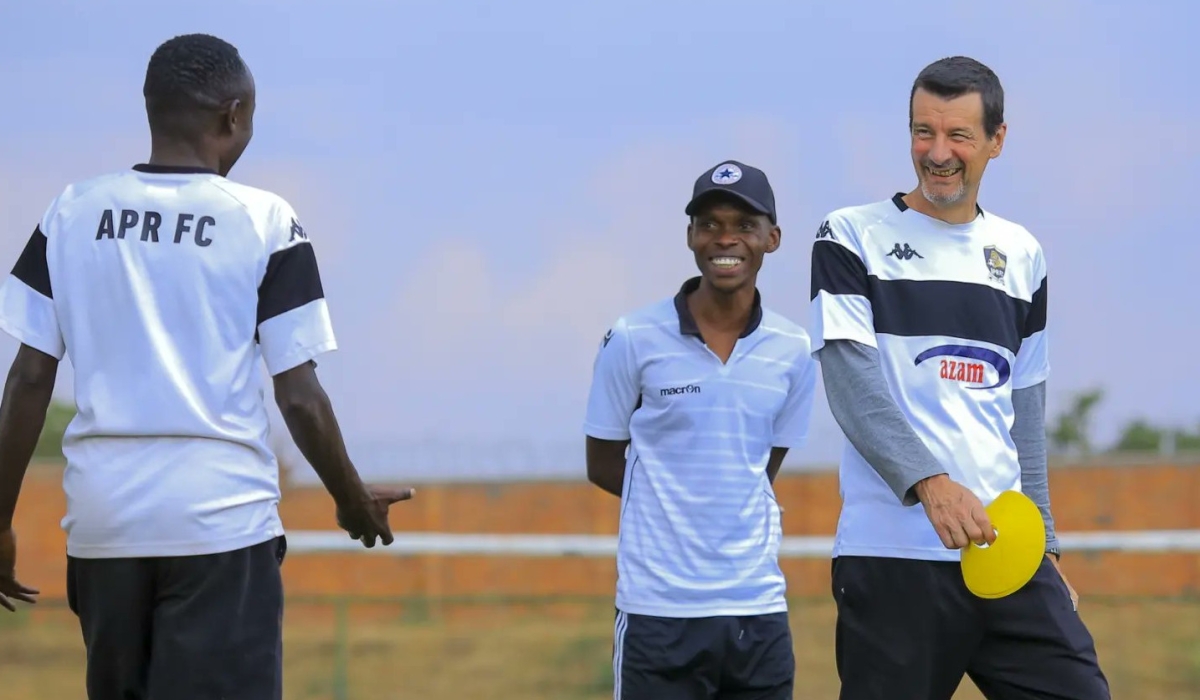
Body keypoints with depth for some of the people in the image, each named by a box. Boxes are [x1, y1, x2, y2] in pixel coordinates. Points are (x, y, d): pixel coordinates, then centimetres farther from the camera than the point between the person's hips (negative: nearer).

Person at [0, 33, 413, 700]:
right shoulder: (265, 222, -3)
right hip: (222, 517, -4)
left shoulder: (74, 213, 6)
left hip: (101, 516, 4)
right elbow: (299, 397, -3)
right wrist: (354, 502, 13)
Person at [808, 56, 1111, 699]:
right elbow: (851, 385, -10)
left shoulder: (1021, 255, 17)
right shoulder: (852, 238, 2)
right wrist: (928, 482, -24)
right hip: (893, 555, -4)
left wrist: (1043, 544, 16)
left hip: (1006, 548, 4)